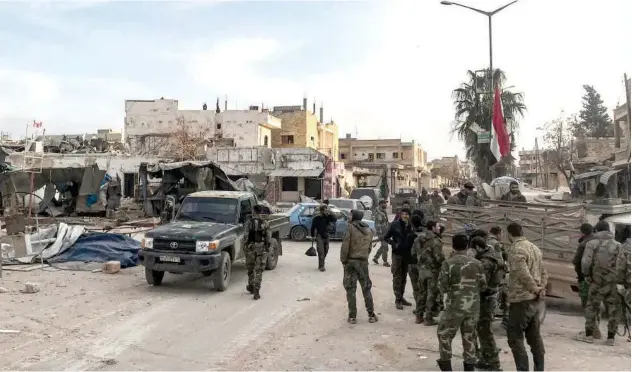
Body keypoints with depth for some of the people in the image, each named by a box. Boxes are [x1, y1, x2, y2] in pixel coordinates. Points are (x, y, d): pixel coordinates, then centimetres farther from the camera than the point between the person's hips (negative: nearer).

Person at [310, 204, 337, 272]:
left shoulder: (327, 217, 2)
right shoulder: (317, 218, -9)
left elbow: (334, 220, -11)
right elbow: (313, 227, -4)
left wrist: (330, 214, -20)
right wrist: (313, 236, -1)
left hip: (326, 236, 5)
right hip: (319, 236, -5)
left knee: (326, 251, 12)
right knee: (321, 252, -12)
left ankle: (321, 265, 27)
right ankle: (321, 266, -10)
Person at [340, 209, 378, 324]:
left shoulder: (351, 228, -9)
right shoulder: (369, 230, 9)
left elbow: (345, 246, -13)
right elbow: (369, 247, 8)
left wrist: (343, 260, -5)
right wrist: (365, 256, 12)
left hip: (351, 261, -4)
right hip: (364, 262, 4)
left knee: (350, 289, 4)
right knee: (366, 288, 13)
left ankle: (352, 316, 5)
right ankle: (371, 315, 15)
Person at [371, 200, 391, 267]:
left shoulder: (384, 212, 15)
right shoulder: (378, 213, -15)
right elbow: (377, 224, -20)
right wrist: (380, 234, -24)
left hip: (386, 232, 10)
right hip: (382, 232, -10)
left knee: (383, 246, 15)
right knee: (385, 247, -7)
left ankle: (375, 257, 27)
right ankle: (385, 262, 1)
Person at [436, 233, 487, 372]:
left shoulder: (448, 263, -11)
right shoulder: (476, 263, -1)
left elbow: (443, 286, -12)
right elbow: (484, 286, 3)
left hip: (455, 306, -4)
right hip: (473, 306, 4)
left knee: (444, 333, 15)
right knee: (469, 336, 18)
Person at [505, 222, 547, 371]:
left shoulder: (516, 249, -15)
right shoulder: (535, 248, 14)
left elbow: (523, 274, -25)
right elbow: (544, 272, 15)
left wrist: (535, 289, -12)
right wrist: (541, 288, 2)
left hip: (521, 300, -9)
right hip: (535, 300, 9)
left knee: (515, 337, -2)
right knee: (535, 337, 16)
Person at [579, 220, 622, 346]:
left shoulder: (591, 244, -4)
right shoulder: (618, 245, 3)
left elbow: (585, 262, -14)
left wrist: (586, 274, 2)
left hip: (597, 281, -2)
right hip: (614, 282, 2)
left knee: (592, 306, 9)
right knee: (613, 309, 11)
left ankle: (589, 334, 14)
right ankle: (611, 338, 14)